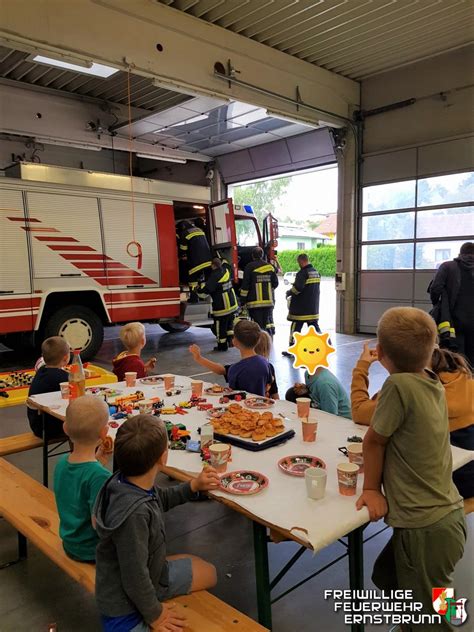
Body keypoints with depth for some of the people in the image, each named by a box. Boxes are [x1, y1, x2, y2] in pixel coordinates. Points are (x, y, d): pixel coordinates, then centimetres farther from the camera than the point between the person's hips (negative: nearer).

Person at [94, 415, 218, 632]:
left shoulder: (129, 480, -15)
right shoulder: (133, 514, -40)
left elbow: (162, 499, 9)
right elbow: (135, 578, -28)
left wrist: (194, 486, 5)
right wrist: (154, 614, -12)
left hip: (152, 573, 8)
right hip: (126, 603, -8)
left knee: (208, 573, 23)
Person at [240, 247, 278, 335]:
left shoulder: (250, 267, -6)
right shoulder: (270, 266, 6)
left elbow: (245, 285, -8)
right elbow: (275, 284, 12)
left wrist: (242, 301, -2)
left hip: (255, 302, -4)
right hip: (269, 301, 4)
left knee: (259, 324, -2)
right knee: (269, 322, 13)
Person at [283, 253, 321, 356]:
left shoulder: (302, 273, -17)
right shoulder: (316, 272, 10)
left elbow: (297, 287, -25)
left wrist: (289, 292, -5)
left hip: (301, 308, -7)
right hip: (314, 308, 7)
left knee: (295, 327, 1)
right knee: (314, 326, 14)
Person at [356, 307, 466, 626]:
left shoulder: (399, 385, -25)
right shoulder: (434, 383, -2)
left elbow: (373, 440, -12)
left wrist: (371, 488, -1)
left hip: (426, 529, -8)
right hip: (448, 514, 8)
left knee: (427, 619, 14)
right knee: (386, 576, 29)